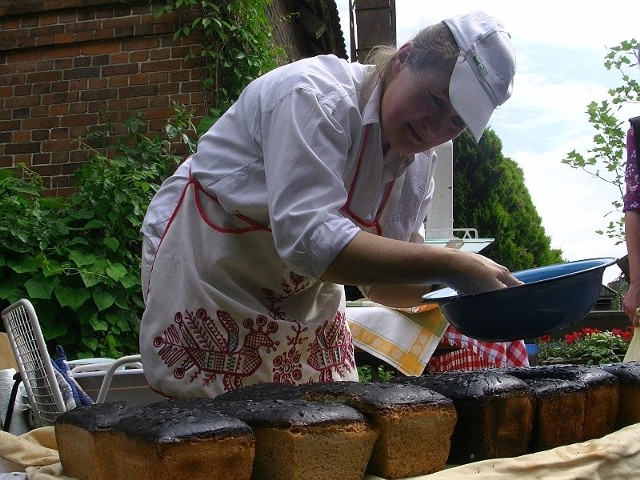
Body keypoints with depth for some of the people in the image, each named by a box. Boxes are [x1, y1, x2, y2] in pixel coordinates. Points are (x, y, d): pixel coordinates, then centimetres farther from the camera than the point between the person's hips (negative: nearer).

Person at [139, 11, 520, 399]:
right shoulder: (315, 95, -24)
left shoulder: (420, 166, -1)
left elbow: (382, 278, 3)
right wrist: (451, 265, -35)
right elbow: (309, 240, -35)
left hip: (306, 302, 7)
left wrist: (457, 286, -17)